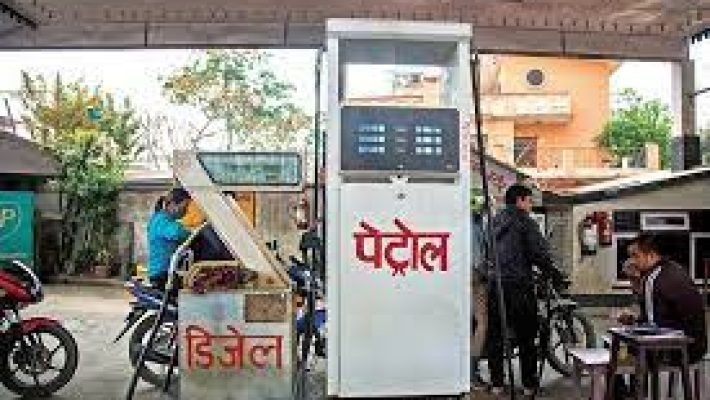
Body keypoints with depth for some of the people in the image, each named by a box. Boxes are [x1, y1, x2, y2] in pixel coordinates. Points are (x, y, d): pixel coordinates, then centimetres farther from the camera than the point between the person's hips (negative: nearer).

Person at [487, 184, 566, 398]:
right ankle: (529, 384, 11)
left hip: (494, 286, 5)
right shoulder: (525, 222, -4)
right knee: (526, 338, 5)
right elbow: (540, 253, -10)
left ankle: (496, 383, 13)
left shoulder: (494, 222, 15)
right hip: (519, 286, -5)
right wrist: (555, 276, 1)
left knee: (495, 336, 10)